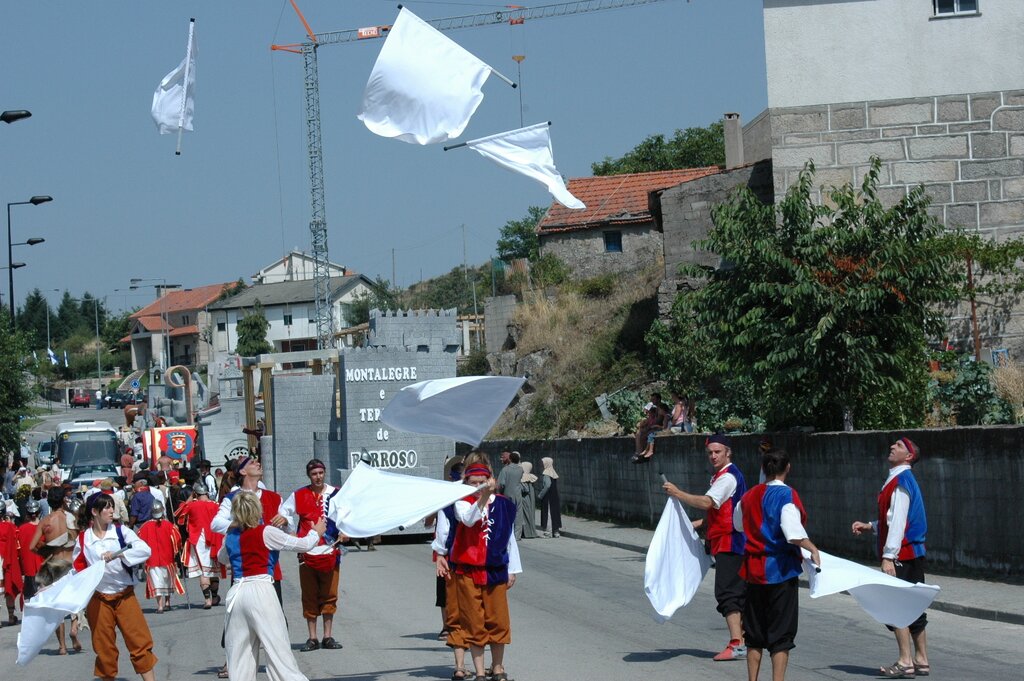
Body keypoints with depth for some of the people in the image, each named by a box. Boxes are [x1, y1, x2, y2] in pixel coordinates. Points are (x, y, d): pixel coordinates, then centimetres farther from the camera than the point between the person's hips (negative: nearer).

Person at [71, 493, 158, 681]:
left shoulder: (121, 531, -1)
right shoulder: (83, 539, 1)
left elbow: (145, 550, -14)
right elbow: (78, 568, 12)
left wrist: (117, 554, -24)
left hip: (125, 595, 0)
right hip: (98, 598, 0)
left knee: (140, 643, -5)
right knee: (104, 649, 5)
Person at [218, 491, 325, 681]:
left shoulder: (230, 536, 12)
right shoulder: (266, 532, -2)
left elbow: (222, 558, 34)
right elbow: (303, 545, 2)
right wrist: (316, 532, 23)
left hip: (236, 593, 5)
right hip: (261, 590, -5)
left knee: (239, 652, 6)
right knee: (278, 648, -5)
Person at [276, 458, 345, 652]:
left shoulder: (336, 494, 3)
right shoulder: (299, 495, 4)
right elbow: (283, 513, 11)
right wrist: (294, 536, 1)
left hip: (330, 552, 0)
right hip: (307, 553, 0)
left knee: (329, 595, 3)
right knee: (309, 597, 3)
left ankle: (328, 636, 11)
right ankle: (312, 638, 9)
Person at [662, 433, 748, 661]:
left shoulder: (728, 477, -13)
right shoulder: (724, 476, 20)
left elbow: (707, 502, -27)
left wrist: (677, 493, -22)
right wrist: (702, 523, 16)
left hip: (729, 543, -11)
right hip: (733, 544, 11)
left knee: (727, 593, -15)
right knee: (738, 594, 14)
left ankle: (736, 644, -21)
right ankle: (745, 640, 19)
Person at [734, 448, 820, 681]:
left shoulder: (750, 495, 6)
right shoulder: (786, 495, -13)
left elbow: (738, 524, 23)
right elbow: (794, 534, -23)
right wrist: (813, 549, -11)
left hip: (754, 570, 6)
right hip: (781, 570, -6)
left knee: (754, 635, 14)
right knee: (781, 635, 1)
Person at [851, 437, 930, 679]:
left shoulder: (901, 481, -14)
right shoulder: (902, 480, 16)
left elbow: (899, 521, -20)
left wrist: (889, 556, -22)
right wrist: (870, 526, 18)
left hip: (902, 555, -10)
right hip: (914, 553, 10)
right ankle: (921, 661, 16)